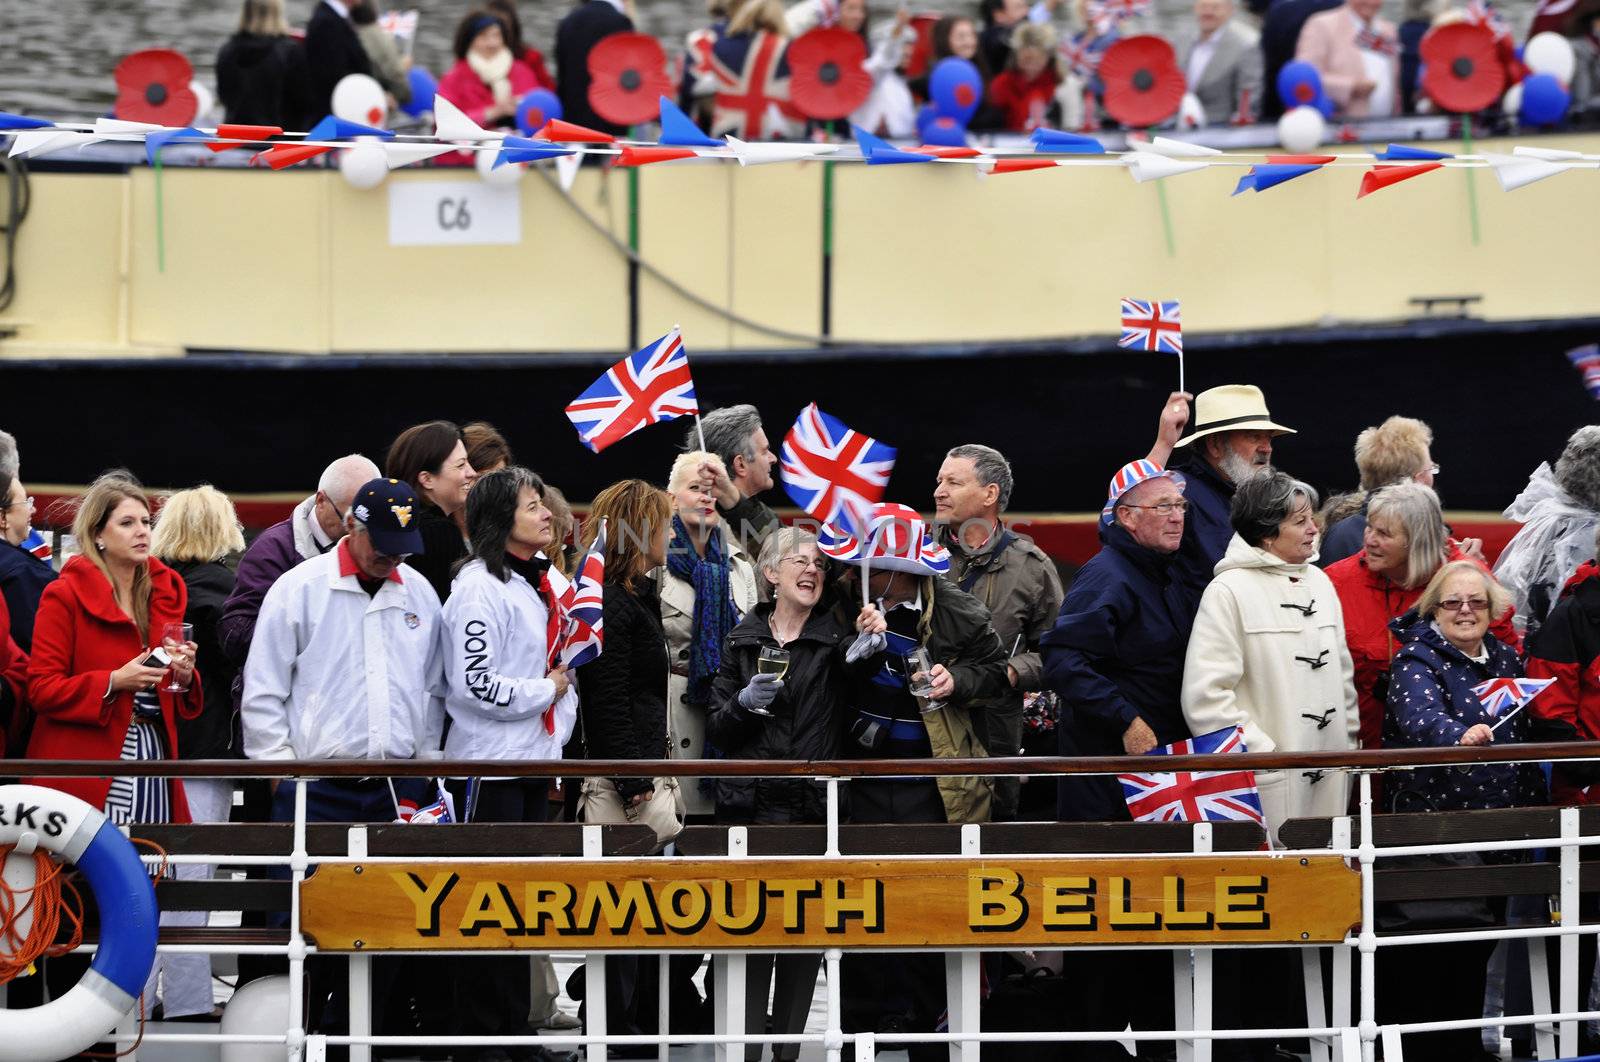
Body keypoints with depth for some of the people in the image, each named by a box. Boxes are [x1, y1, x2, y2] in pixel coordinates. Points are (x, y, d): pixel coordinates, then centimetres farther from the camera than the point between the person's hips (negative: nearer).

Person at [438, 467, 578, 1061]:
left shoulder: (541, 584, 13)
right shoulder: (480, 588, -14)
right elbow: (475, 683, -22)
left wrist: (562, 720, 11)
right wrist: (545, 691, -11)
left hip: (533, 761, 9)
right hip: (488, 762, -9)